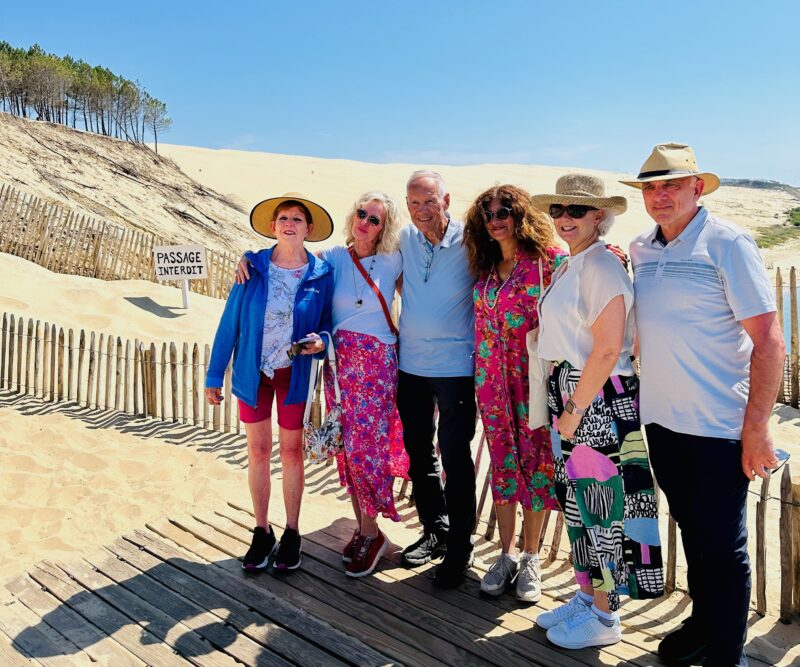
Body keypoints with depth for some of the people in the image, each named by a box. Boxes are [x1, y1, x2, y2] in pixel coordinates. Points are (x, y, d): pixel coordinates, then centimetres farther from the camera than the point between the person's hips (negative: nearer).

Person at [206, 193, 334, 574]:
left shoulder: (321, 274, -7)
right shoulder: (253, 267, -6)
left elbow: (328, 324, 3)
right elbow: (229, 322, -2)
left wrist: (321, 341, -21)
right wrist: (214, 375, -1)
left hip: (294, 374, -1)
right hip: (253, 372, 1)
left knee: (292, 452, 9)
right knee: (257, 451, 9)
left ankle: (291, 535, 23)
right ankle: (262, 533, 24)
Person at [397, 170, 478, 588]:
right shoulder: (404, 239, 2)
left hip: (456, 365, -5)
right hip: (410, 364, 5)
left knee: (455, 457, -1)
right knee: (418, 453, 15)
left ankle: (460, 546, 15)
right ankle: (434, 530, 33)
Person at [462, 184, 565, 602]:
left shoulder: (549, 258, -5)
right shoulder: (485, 267, 11)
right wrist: (479, 375, 10)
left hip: (534, 375, -4)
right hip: (492, 377, 5)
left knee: (535, 460, 3)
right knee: (503, 462, 10)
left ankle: (530, 558, 18)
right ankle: (506, 554, 22)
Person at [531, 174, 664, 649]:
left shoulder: (601, 266, -15)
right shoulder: (569, 266, 13)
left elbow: (607, 351, -21)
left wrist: (574, 411, -17)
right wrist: (564, 409, 9)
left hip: (599, 401, -9)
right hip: (571, 398, 9)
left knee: (600, 503, 3)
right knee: (579, 501, 17)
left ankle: (604, 618, 19)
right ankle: (587, 595, 33)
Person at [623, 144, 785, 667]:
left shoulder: (727, 243, -11)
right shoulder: (639, 250, 6)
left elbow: (770, 340, -14)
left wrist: (757, 428, -17)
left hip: (719, 426, -5)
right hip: (661, 419, 5)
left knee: (722, 544, 5)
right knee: (691, 531, 19)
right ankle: (702, 624, 38)